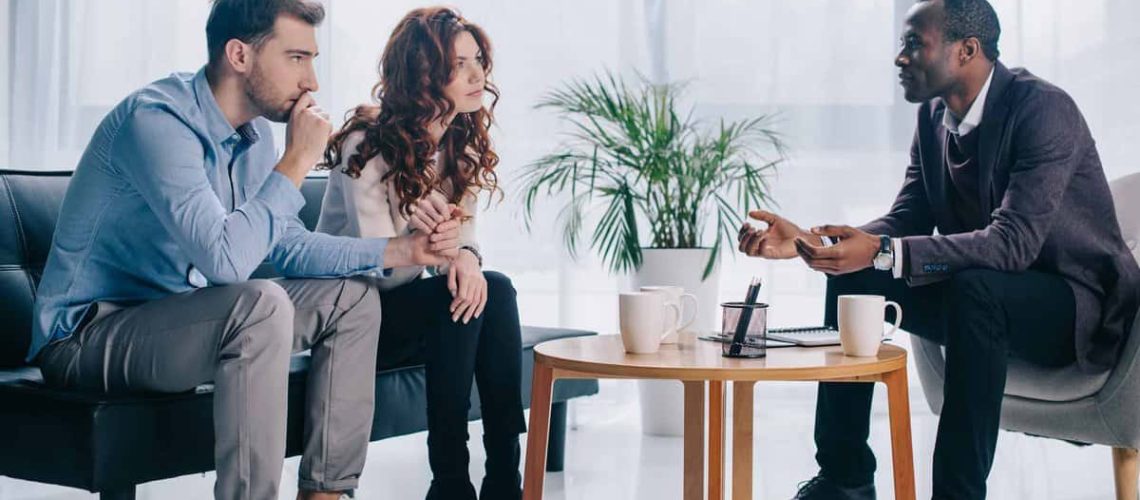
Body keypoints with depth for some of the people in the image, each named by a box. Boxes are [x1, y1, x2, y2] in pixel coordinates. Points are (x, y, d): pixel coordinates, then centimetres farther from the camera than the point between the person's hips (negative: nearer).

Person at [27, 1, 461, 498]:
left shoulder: (254, 132, 4)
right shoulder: (157, 119, -24)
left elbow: (288, 247, 10)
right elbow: (225, 258, -34)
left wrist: (400, 251, -1)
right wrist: (298, 160, -24)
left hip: (178, 320, 9)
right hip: (89, 334, -9)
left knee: (352, 297, 4)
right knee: (261, 303, -33)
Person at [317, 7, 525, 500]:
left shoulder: (464, 144, 0)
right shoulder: (367, 143, -20)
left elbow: (462, 230, -3)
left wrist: (466, 257, -29)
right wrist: (424, 240, -46)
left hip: (405, 307, 6)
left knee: (494, 289, -23)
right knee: (456, 297, -30)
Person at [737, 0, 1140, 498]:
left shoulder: (1044, 108, -22)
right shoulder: (934, 116, 2)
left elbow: (1013, 242, -33)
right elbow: (905, 224, 3)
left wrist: (882, 252, -39)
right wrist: (808, 242, -13)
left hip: (1077, 300, -8)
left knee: (973, 288, -36)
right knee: (853, 277, -6)